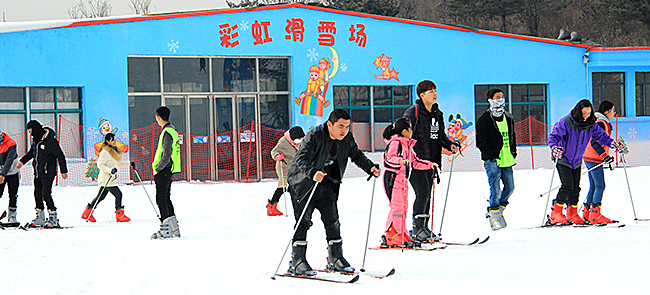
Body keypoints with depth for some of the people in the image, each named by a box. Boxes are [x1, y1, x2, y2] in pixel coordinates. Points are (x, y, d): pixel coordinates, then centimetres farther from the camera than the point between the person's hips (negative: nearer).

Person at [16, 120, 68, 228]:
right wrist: (22, 161, 20)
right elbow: (32, 152, 24)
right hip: (37, 173, 8)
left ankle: (53, 219, -2)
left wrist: (63, 171, -11)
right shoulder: (36, 139, 6)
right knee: (37, 194, 9)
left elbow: (60, 156, -13)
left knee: (46, 194, -9)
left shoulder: (50, 141, -18)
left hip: (47, 173, -8)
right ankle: (40, 218, 18)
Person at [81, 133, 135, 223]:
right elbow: (100, 165, -20)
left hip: (111, 178, 10)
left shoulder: (114, 150, 15)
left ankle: (87, 213, 24)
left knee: (101, 197, 14)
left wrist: (129, 164, 18)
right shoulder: (105, 152, -15)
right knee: (118, 194, -13)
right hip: (106, 179, -10)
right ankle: (120, 216, -7)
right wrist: (110, 170, -30)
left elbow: (117, 163, 26)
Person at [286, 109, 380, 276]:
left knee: (332, 221, 4)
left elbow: (356, 155, 10)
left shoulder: (347, 138, -4)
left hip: (326, 183, 6)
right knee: (304, 221, -11)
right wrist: (312, 173, -54)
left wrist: (370, 167, -9)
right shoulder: (314, 136, -25)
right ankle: (297, 261, -8)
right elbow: (302, 159, -35)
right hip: (303, 183, -6)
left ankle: (335, 259, 14)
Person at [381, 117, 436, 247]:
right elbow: (390, 158, -24)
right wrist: (401, 161, -40)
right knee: (397, 206, -13)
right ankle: (392, 237, -13)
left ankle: (402, 234, 16)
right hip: (392, 178, -10)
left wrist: (429, 164, 21)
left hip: (402, 179, 10)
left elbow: (415, 162, 26)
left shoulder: (407, 145, 18)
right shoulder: (395, 143, -11)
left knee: (403, 207, 10)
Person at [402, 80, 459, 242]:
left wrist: (450, 145, 3)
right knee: (422, 192, -15)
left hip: (431, 160, 7)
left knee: (427, 195, 9)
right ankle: (417, 228, -11)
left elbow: (441, 136, 22)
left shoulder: (438, 114, 14)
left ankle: (424, 228, 15)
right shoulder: (413, 112, -9)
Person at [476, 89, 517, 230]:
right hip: (493, 161, -6)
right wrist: (490, 156, -14)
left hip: (507, 160, 6)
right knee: (496, 190, -10)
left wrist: (513, 152, 13)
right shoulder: (484, 120, -5)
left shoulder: (507, 118, 15)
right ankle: (494, 216, 1)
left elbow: (512, 137, 25)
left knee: (509, 187, 7)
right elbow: (480, 142, -6)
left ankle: (497, 210, 24)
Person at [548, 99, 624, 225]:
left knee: (576, 188, 4)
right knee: (568, 186, -16)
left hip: (577, 161, 5)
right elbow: (554, 136, -17)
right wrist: (555, 147, -37)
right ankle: (556, 213, -9)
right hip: (563, 159, -5)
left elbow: (601, 136, 8)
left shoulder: (591, 125, -2)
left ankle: (572, 214, 18)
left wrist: (614, 144, -6)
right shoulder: (566, 122, -17)